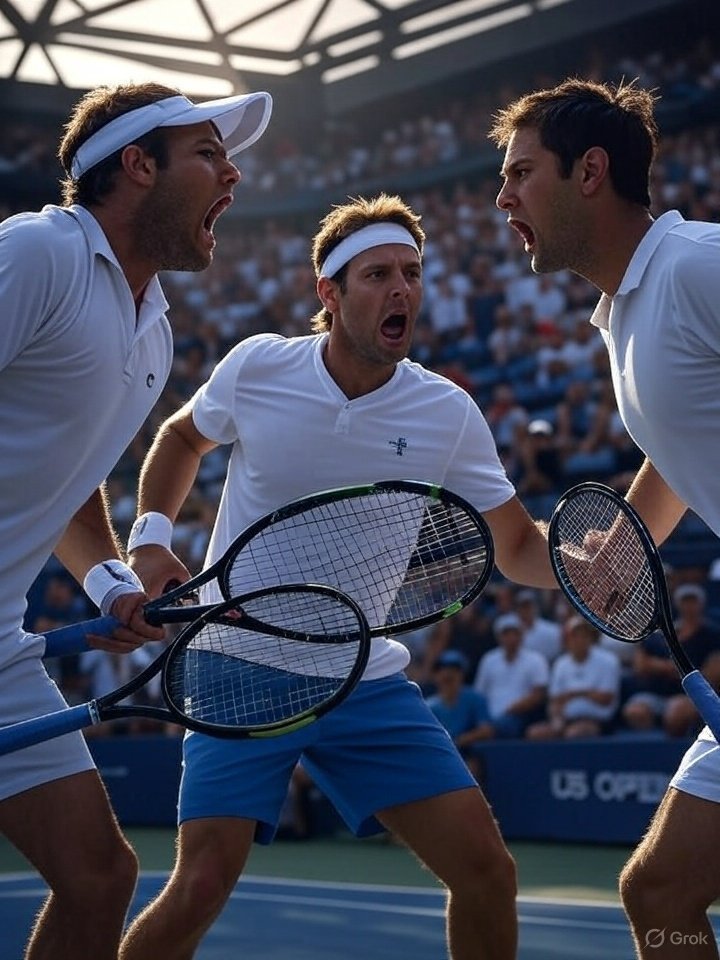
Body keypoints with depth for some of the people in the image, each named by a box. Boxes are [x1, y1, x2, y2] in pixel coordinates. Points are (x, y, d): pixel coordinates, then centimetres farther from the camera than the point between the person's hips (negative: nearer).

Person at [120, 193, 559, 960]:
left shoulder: (448, 414, -6)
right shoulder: (256, 367, -8)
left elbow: (518, 546, 0)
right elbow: (182, 438, 14)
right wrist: (150, 536, -1)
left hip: (366, 685, 2)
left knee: (486, 869, -7)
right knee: (202, 884, -17)